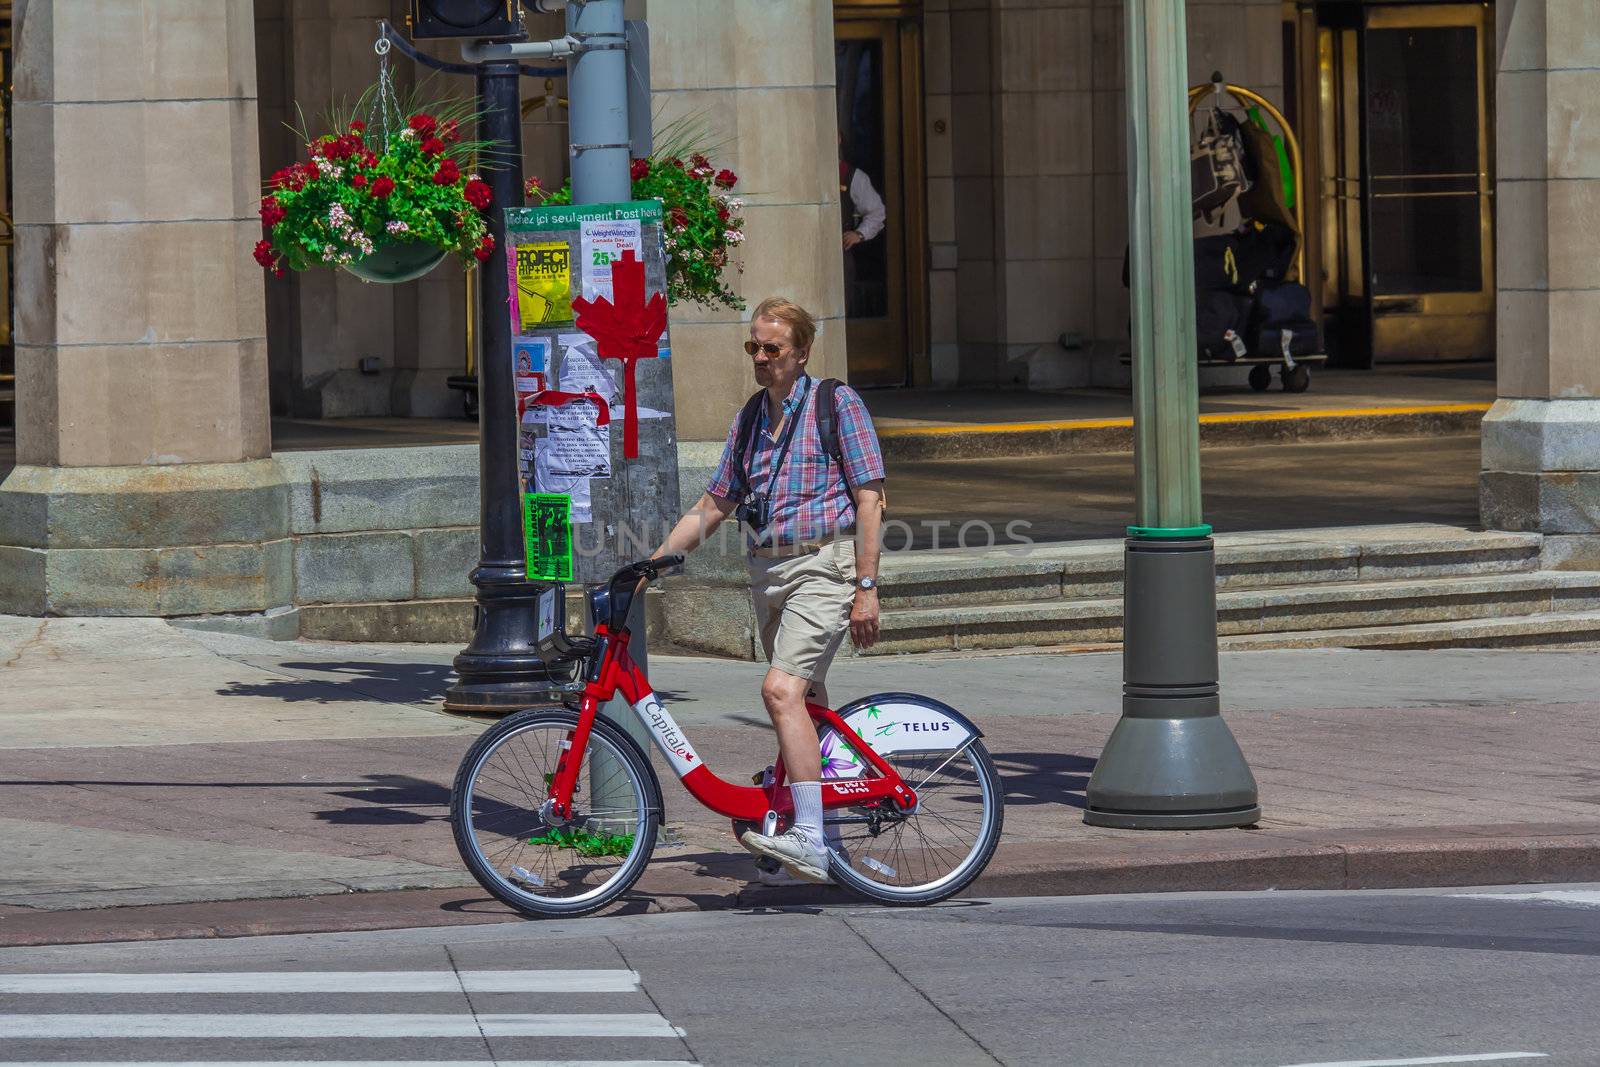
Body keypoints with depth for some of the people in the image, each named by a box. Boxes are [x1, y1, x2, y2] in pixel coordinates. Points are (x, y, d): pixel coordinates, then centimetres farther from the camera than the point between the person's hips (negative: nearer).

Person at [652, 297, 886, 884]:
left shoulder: (837, 405, -3)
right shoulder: (748, 424, 16)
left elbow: (869, 499, -7)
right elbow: (712, 507, 20)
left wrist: (866, 588, -13)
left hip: (823, 567, -7)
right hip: (767, 572, 7)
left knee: (782, 689, -23)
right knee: (809, 704, 12)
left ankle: (809, 840, -28)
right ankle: (834, 842, 19)